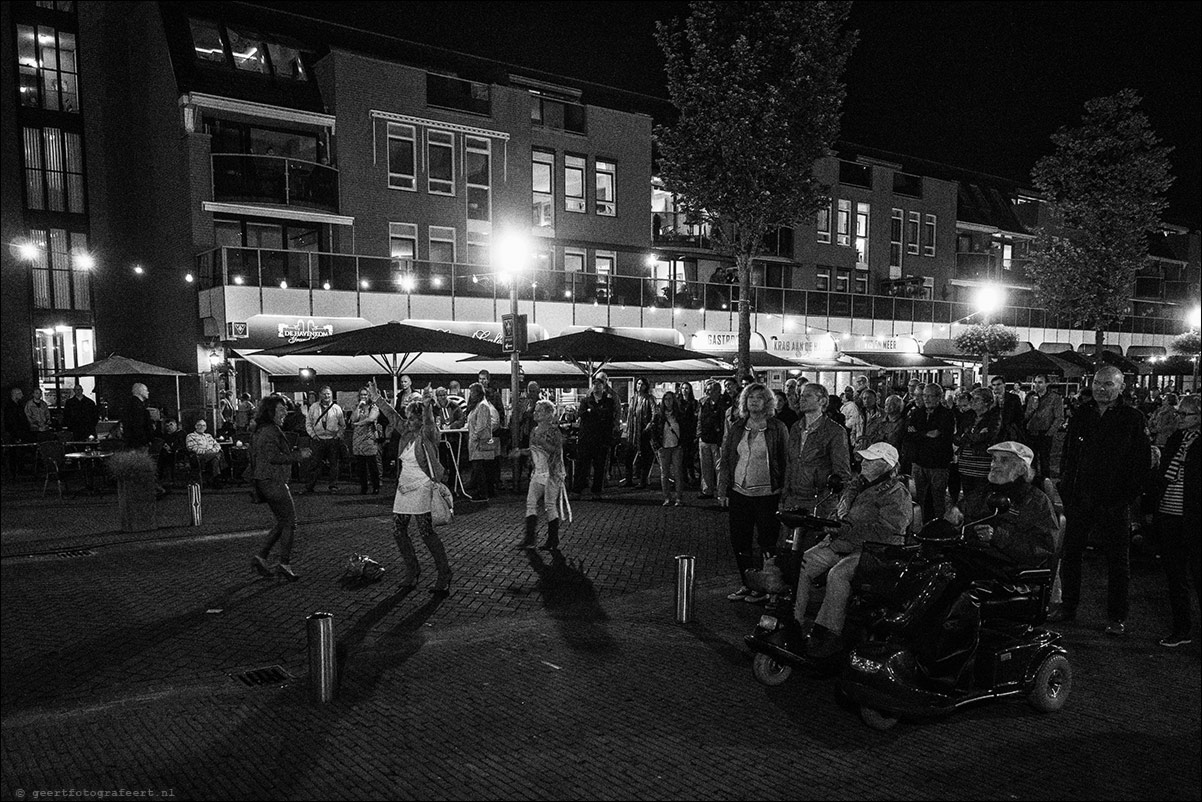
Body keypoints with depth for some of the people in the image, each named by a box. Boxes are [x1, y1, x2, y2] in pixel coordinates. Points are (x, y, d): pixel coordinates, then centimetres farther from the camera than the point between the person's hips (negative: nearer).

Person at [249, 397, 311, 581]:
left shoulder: (262, 430, 16)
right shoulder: (271, 431, -16)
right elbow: (274, 457, -24)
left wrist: (297, 452, 14)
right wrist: (298, 456, -16)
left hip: (264, 481, 10)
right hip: (273, 482, -10)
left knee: (282, 523, 17)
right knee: (290, 523, -2)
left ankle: (261, 557, 16)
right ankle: (285, 564, 4)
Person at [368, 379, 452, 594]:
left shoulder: (427, 434, -12)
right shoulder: (407, 432, 8)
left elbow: (429, 424, -33)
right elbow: (393, 415, 16)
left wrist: (427, 406, -49)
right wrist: (377, 399, 15)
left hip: (421, 488, -8)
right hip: (404, 487, 8)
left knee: (427, 533, -8)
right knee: (398, 530, 10)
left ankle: (444, 575, 2)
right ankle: (412, 571, 24)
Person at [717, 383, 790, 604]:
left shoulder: (778, 429, -1)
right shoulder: (736, 428, 9)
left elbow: (786, 462, -1)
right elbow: (725, 460, 11)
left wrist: (784, 492, -8)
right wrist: (722, 490, 5)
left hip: (767, 494, -4)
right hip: (739, 493, 4)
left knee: (767, 542, 3)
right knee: (738, 540, 7)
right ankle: (746, 585, 21)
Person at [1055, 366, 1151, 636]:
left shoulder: (1133, 418, -4)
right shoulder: (1081, 414, 7)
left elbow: (1142, 462, -5)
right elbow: (1067, 455, 10)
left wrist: (1127, 496, -11)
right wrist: (1065, 490, 3)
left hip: (1114, 502, -4)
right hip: (1079, 499, 4)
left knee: (1117, 561, 7)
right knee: (1069, 554, 10)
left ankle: (1117, 617, 18)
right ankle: (1067, 607, 23)